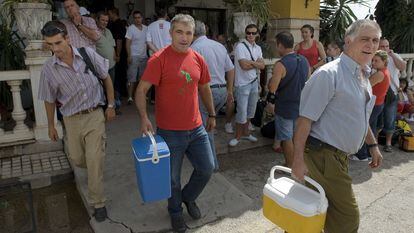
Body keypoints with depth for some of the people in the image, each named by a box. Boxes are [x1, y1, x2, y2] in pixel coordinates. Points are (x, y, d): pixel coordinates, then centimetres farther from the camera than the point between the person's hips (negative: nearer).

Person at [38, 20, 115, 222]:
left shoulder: (88, 54, -12)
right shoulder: (48, 69, -10)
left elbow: (106, 78, 1)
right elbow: (49, 100, 3)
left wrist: (110, 105, 2)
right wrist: (51, 126, 12)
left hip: (95, 115, -2)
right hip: (72, 119, 2)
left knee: (95, 160, -4)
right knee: (77, 159, 15)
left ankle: (98, 203, 12)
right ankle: (93, 168, 52)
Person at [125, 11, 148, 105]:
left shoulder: (146, 28, 8)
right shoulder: (130, 28, -5)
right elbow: (128, 43, -7)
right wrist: (129, 56, -14)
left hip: (144, 56, 5)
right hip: (134, 56, -4)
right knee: (132, 77, -5)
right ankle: (130, 97, -1)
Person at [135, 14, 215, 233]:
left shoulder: (198, 59, 3)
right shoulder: (159, 59, -12)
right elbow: (141, 90, -14)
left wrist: (211, 114, 20)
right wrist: (143, 117, -28)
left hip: (196, 128, 5)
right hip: (170, 132, -4)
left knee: (207, 168, 13)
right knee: (173, 177, 11)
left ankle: (188, 197, 43)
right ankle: (175, 211, 39)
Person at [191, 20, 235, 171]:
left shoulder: (195, 47, -9)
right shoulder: (219, 46, 12)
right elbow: (231, 70, 14)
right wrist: (229, 91, 21)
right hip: (223, 90, 8)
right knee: (208, 123, 23)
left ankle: (212, 163, 12)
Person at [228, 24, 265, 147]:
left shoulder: (258, 48, 10)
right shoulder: (240, 46, -11)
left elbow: (262, 66, -1)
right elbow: (244, 66, -21)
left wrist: (249, 61, -14)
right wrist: (256, 63, -9)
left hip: (254, 82, 7)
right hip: (243, 84, -7)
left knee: (250, 110, 15)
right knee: (242, 112, -3)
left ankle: (245, 133, 30)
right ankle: (238, 136, 13)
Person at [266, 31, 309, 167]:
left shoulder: (281, 64, -21)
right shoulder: (304, 60, 1)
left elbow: (272, 88, -26)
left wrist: (271, 80, -6)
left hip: (285, 107, -7)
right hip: (301, 105, 7)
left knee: (286, 138, 7)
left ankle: (290, 166, 18)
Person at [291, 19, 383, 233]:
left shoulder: (363, 75, 11)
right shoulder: (329, 74, -18)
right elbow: (306, 117, -21)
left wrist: (372, 144, 22)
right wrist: (298, 159, -23)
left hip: (340, 154, 9)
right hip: (323, 153, -9)